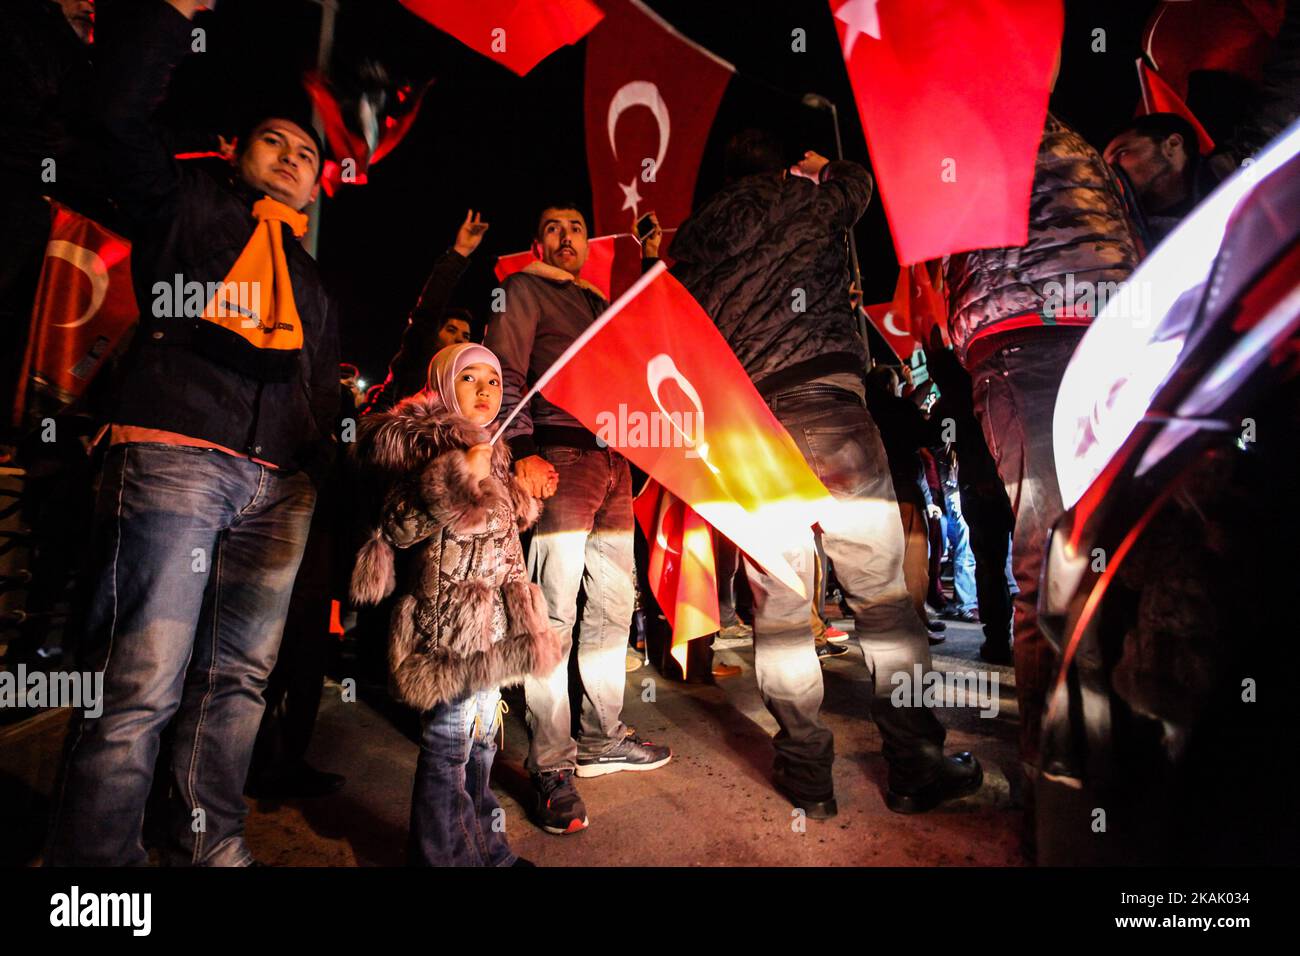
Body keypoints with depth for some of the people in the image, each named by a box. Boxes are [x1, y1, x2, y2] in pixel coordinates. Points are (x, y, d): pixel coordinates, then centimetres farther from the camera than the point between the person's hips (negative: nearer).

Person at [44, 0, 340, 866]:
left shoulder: (314, 286, 28)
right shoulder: (188, 207, 18)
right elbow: (123, 108, 2)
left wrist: (323, 481, 15)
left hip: (279, 486, 5)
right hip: (174, 457, -4)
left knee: (239, 677, 5)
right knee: (144, 682, -11)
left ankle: (211, 844, 16)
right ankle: (95, 858, -1)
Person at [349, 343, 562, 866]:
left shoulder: (491, 455, 18)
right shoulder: (428, 446, -8)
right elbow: (397, 527, -18)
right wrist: (461, 476, -24)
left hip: (491, 622, 9)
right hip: (450, 622, -9)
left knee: (481, 738, 17)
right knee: (449, 741, -3)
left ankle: (485, 844, 30)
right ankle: (447, 853, 11)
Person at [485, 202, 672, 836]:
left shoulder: (600, 303, 27)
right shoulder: (524, 290, 7)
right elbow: (505, 376, -5)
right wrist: (522, 452, -17)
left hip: (612, 455, 8)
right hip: (560, 452, -7)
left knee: (614, 602, 9)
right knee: (555, 609, -10)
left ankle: (602, 740, 21)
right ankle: (551, 768, -4)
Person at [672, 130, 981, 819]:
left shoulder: (693, 234, 23)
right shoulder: (806, 197, 16)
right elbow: (857, 182, 38)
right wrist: (822, 169, 56)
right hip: (825, 402, -3)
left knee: (778, 607, 7)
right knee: (882, 592, 5)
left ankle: (807, 778, 15)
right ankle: (917, 768, 13)